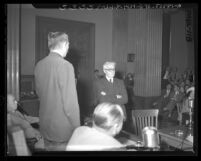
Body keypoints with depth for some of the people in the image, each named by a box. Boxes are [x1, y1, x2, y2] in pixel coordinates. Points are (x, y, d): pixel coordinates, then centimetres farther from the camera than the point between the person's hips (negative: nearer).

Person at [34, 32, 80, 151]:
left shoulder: (39, 65, 1)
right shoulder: (65, 65, -19)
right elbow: (70, 102, -19)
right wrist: (77, 128, -9)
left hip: (45, 127, 7)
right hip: (63, 129, -6)